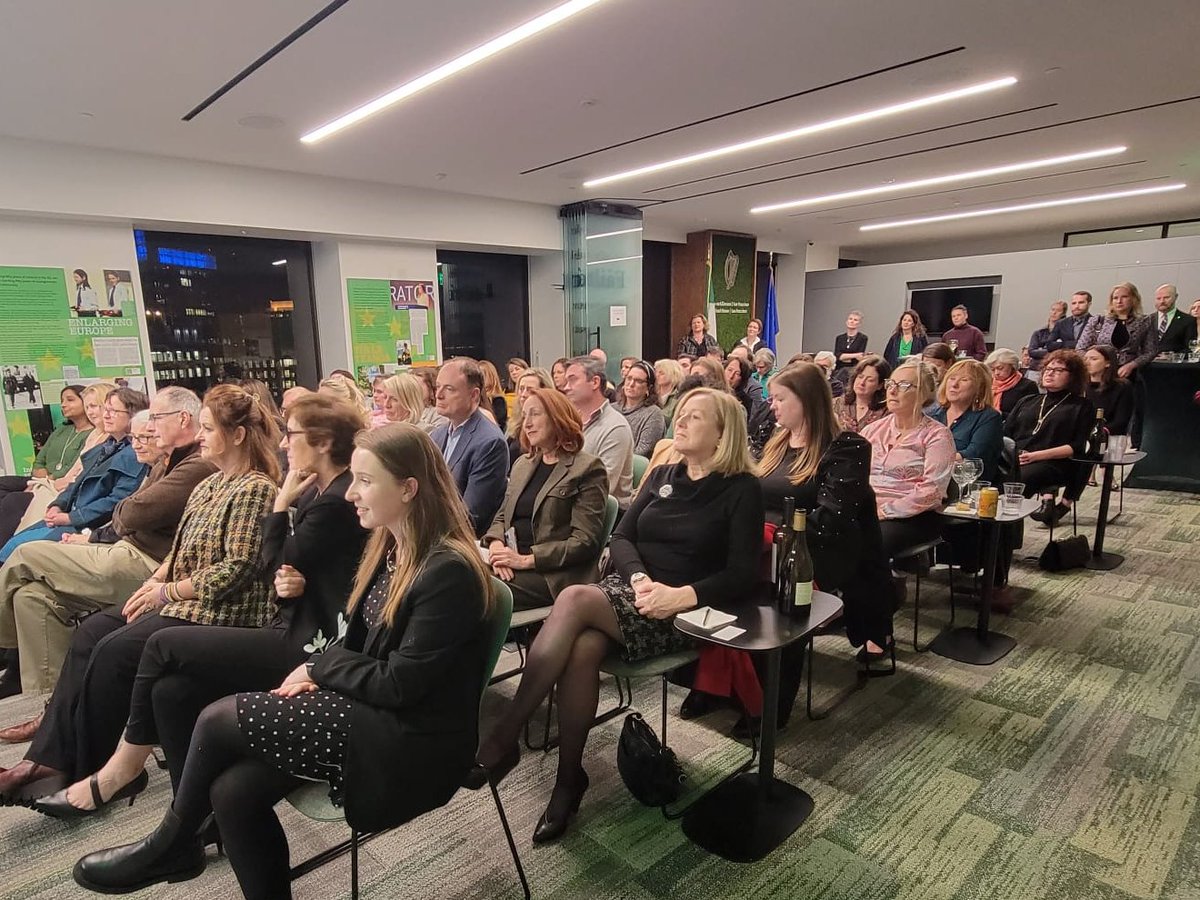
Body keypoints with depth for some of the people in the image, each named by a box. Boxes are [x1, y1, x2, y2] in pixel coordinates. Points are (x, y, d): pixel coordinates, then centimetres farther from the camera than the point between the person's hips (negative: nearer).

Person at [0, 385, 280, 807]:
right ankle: (50, 759, -1)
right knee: (90, 630, -2)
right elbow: (181, 550, 19)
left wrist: (167, 591, -14)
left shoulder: (255, 489, -16)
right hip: (178, 598, 9)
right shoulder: (209, 485, 14)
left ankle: (90, 772, 1)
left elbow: (235, 570, -21)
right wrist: (154, 581, 0)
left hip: (218, 611, -9)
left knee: (114, 651, -17)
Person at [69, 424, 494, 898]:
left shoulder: (449, 571, -23)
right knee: (233, 791, -9)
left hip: (410, 745, -7)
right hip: (369, 709, 7)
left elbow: (399, 683, -20)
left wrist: (319, 664, -7)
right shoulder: (389, 547, 6)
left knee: (218, 719, -7)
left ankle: (172, 844, 23)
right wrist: (317, 672, -5)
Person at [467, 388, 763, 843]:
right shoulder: (662, 476, 15)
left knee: (574, 599, -29)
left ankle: (503, 738, -21)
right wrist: (639, 578, -13)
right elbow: (621, 538, 8)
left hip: (680, 612, -4)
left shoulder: (741, 490, -1)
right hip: (628, 590, 5)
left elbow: (742, 574, -9)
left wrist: (681, 596, -24)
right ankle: (568, 778, -11)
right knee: (582, 648, -29)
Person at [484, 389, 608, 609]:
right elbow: (501, 517, 21)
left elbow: (585, 542, -10)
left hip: (554, 575, -6)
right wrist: (496, 544, -3)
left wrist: (527, 559, -16)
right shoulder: (522, 463, 21)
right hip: (511, 565, 6)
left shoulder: (588, 469, -3)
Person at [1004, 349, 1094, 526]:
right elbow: (1005, 434, 20)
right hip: (1013, 458, 4)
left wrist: (1037, 455, -10)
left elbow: (1078, 447, 2)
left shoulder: (1082, 406, 16)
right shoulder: (1028, 401, 29)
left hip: (1052, 463, -4)